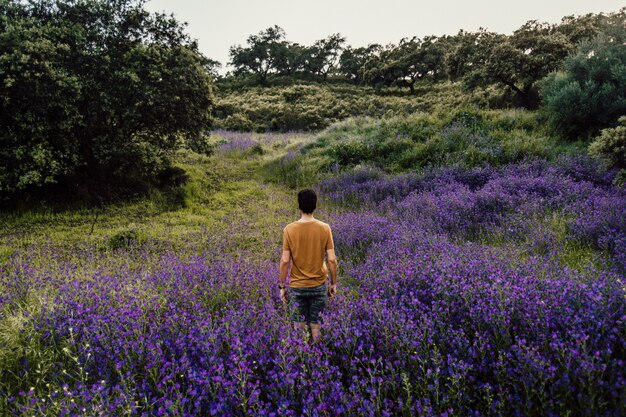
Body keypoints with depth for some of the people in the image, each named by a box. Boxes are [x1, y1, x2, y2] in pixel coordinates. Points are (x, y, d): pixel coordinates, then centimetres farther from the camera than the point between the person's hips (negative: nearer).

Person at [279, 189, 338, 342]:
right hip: (319, 285, 1)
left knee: (299, 325, 11)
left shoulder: (289, 229, -11)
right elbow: (332, 259, -7)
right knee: (316, 324, 13)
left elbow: (285, 261, -10)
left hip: (297, 286, -1)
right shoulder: (325, 228, -9)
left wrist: (282, 286, 0)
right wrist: (334, 283, 5)